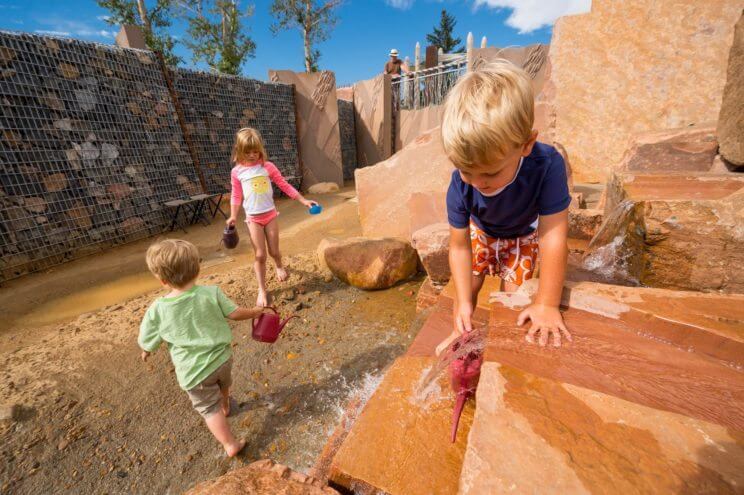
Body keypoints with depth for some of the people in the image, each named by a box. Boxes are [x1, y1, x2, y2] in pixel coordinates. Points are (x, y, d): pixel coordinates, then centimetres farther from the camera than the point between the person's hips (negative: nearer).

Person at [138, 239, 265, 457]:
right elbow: (235, 313, -9)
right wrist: (255, 312, 10)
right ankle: (225, 406, 63)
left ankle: (230, 445, 25)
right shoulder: (211, 292, -17)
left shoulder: (157, 310, -18)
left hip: (194, 372, -3)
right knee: (223, 385, 35)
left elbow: (146, 343, -5)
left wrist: (146, 351, 19)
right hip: (222, 357, 3)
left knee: (209, 408, 19)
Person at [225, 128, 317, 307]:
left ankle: (279, 266, 45)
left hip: (270, 214, 1)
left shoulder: (267, 166, -2)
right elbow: (236, 196, 2)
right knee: (260, 255, 0)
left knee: (274, 251, 7)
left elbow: (285, 186, 0)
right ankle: (262, 290, 14)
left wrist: (304, 201, -3)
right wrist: (233, 217, -9)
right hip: (253, 218, 0)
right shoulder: (237, 171, -2)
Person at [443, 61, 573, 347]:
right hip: (480, 231, 1)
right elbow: (459, 246, -28)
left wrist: (547, 305, -34)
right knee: (468, 288, -2)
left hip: (523, 234, 0)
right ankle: (461, 335, 24)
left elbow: (552, 236, -38)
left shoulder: (547, 166, -41)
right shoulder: (461, 184, -35)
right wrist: (464, 303, -29)